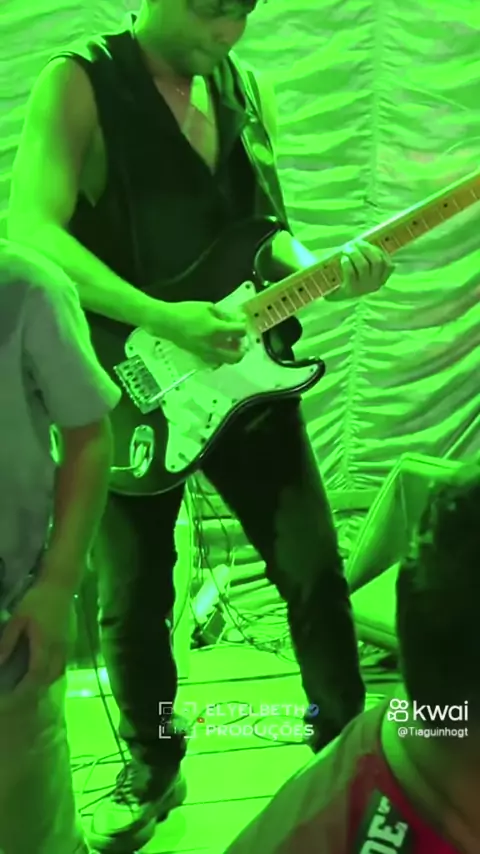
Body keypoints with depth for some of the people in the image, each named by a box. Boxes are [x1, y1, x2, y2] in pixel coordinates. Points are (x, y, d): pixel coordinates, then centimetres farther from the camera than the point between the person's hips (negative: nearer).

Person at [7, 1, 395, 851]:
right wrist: (164, 320, -31)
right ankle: (153, 770, 32)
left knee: (316, 573, 9)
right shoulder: (78, 82, -9)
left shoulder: (247, 90, 9)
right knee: (132, 603, 8)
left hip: (244, 373, 4)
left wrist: (327, 272, -10)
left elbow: (269, 232, 12)